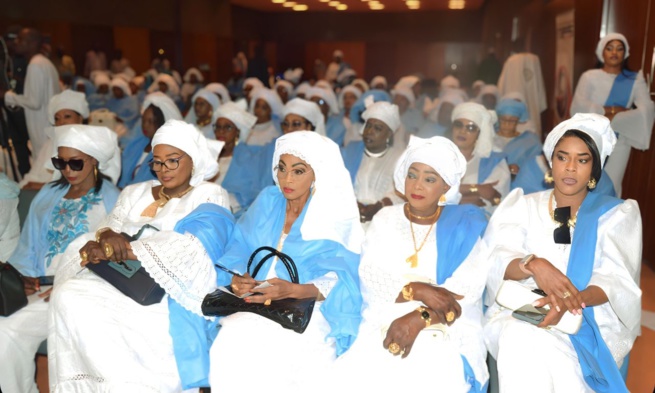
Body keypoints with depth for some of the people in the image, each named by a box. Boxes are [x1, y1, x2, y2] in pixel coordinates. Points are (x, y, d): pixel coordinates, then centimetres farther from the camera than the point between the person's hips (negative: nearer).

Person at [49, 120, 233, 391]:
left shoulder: (209, 197, 1)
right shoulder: (135, 193, 20)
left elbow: (192, 247, -14)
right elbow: (111, 226, 9)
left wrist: (119, 249, -20)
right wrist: (108, 236, -17)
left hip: (170, 296, -6)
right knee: (68, 294, -21)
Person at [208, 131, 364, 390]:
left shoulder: (337, 217, -3)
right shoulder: (267, 200, 11)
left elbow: (339, 281, -12)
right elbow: (240, 247, 5)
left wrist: (292, 290, -29)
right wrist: (237, 278, -16)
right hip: (253, 304, 4)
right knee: (229, 342, -24)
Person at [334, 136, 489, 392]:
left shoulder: (465, 224, 6)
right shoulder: (385, 220, 11)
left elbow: (469, 286, -6)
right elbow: (369, 281, -1)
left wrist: (420, 318, -19)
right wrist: (418, 290, -16)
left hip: (448, 331, -1)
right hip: (385, 324, 2)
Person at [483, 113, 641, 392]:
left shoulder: (617, 213, 9)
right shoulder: (523, 205, 11)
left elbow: (616, 282, -6)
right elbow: (492, 261, -4)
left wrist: (572, 301, -28)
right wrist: (533, 264, -28)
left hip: (590, 321, -1)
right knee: (521, 340, -34)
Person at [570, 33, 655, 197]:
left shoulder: (635, 79, 4)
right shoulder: (590, 76, 0)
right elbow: (578, 107, -14)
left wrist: (614, 119, -22)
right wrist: (611, 110, -18)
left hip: (618, 142, 1)